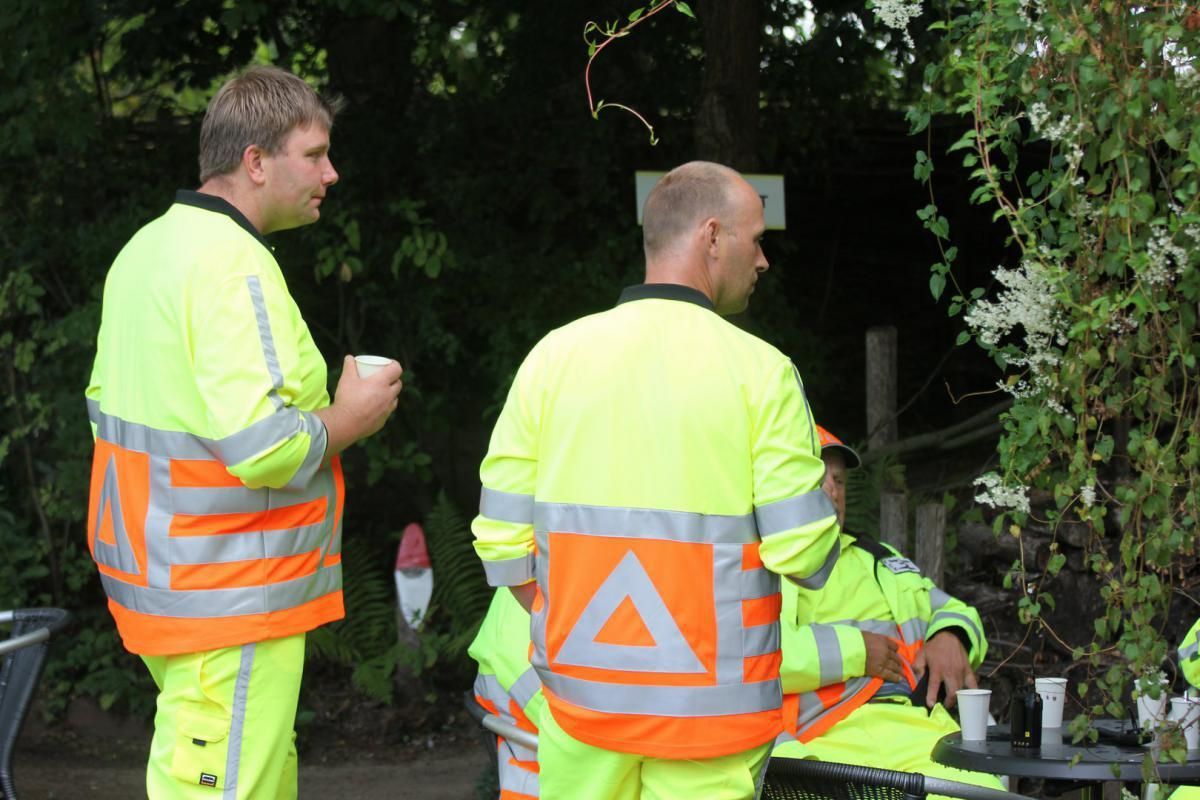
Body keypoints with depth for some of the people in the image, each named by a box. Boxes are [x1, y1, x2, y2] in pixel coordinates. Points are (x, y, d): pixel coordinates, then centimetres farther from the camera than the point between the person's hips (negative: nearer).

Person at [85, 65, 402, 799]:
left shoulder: (147, 248, 12)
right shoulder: (236, 266, -19)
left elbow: (107, 403, 21)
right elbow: (262, 445, -27)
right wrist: (346, 421, -9)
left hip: (158, 572, 10)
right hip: (231, 597, -10)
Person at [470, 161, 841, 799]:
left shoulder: (555, 356, 3)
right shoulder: (760, 371, -6)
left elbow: (502, 540, 1)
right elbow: (802, 550, -10)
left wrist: (583, 640, 14)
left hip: (579, 693, 3)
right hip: (710, 701, -3)